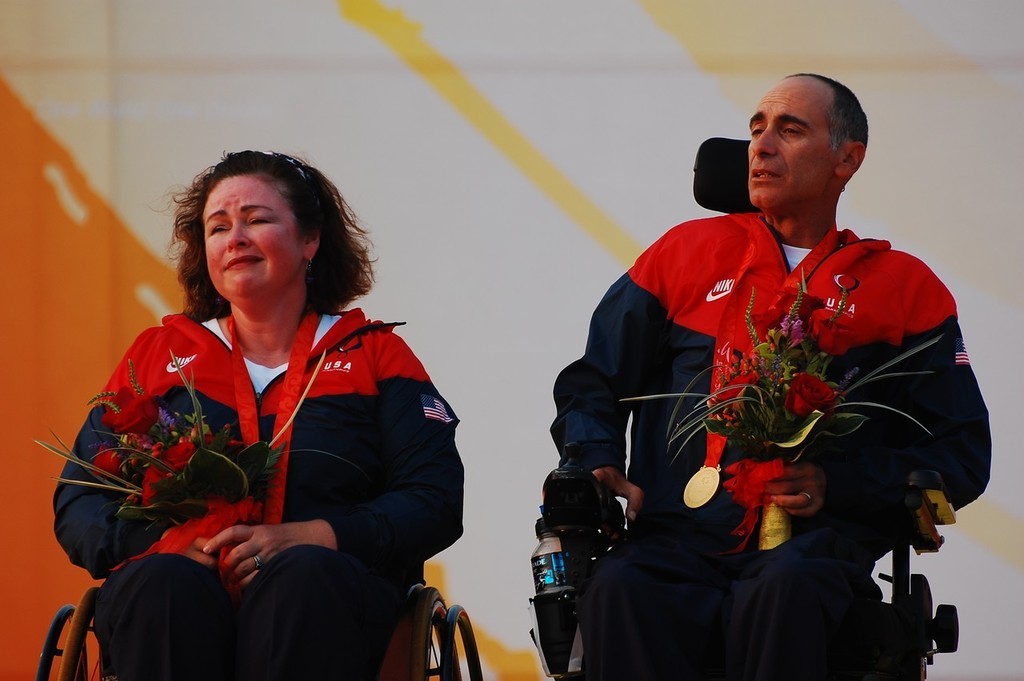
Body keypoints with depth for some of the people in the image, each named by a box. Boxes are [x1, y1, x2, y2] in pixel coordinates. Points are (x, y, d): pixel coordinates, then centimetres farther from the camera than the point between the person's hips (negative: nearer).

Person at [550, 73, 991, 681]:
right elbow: (592, 383, 24)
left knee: (788, 589, -39)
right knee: (619, 592, -35)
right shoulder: (688, 251, 21)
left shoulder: (905, 286, 16)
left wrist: (837, 483, -5)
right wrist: (595, 466, 1)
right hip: (678, 537, 2)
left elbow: (963, 455, 11)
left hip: (814, 544, -1)